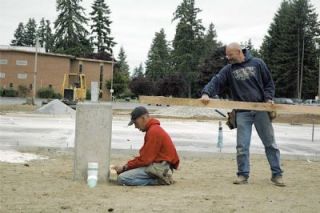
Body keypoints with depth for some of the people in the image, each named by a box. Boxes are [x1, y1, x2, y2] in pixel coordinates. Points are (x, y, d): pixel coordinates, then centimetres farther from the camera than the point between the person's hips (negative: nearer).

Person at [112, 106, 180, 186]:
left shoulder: (154, 131, -15)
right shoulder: (153, 129, 19)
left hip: (159, 167, -11)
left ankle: (159, 180, -13)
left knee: (122, 179, -20)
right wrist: (127, 166, 8)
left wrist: (125, 167, -8)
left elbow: (144, 159, -17)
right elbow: (144, 155, 18)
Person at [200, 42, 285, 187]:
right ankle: (243, 175, 10)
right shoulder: (228, 70, 3)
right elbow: (216, 82, -10)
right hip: (242, 112, 1)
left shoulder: (257, 63, 2)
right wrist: (206, 93, -29)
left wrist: (268, 98, -7)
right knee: (242, 145, -1)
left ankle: (277, 174, 13)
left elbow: (269, 83, 8)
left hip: (261, 110, 0)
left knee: (270, 143, 4)